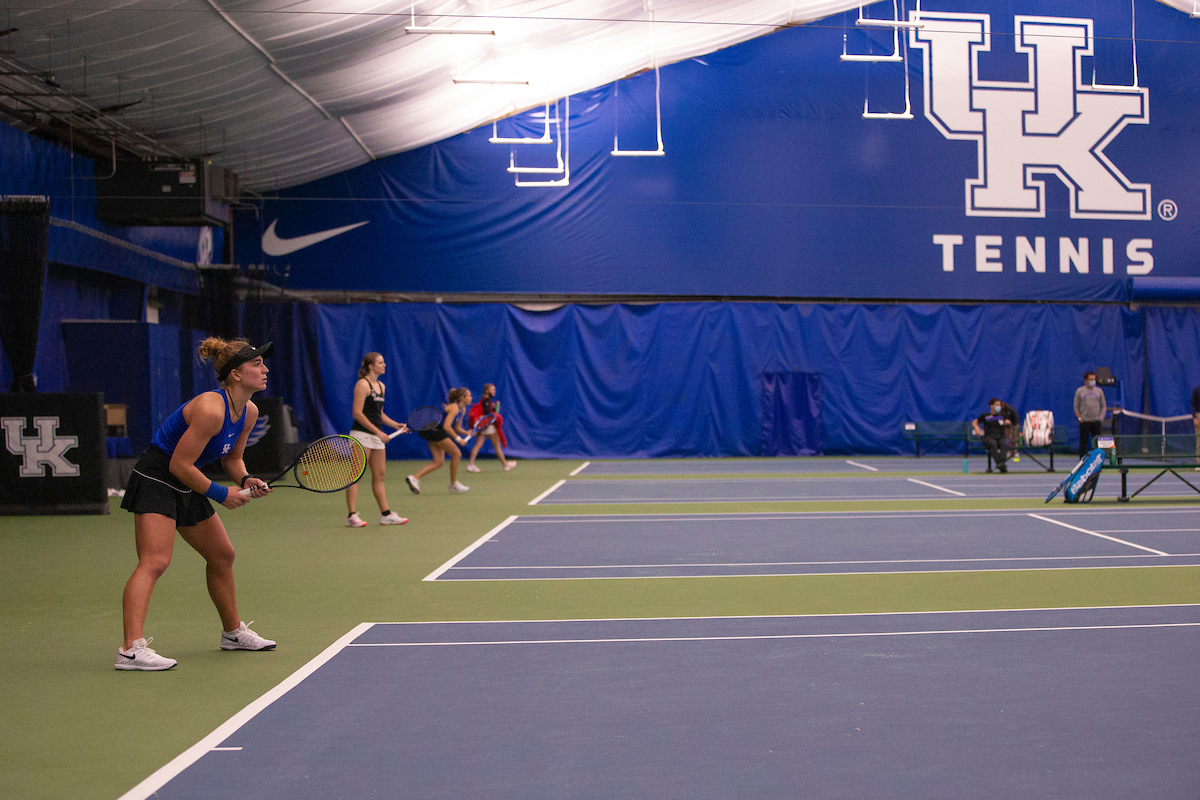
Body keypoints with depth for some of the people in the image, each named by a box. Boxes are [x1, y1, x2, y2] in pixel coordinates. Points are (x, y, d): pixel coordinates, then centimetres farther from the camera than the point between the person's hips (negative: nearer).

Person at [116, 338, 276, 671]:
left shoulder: (249, 412, 2)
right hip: (156, 479, -10)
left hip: (188, 487, 10)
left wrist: (245, 479, -4)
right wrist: (221, 494, -16)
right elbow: (179, 465, -23)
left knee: (222, 556, 17)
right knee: (154, 561, -22)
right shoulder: (210, 409, -26)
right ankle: (131, 649, -30)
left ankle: (233, 632, 35)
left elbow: (231, 457, 16)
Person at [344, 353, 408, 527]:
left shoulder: (381, 386, 16)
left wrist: (396, 425, 10)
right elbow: (357, 413, -16)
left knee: (379, 476, 10)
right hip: (361, 435, -9)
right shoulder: (362, 384, -10)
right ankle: (352, 516, -7)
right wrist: (378, 432, -17)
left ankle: (386, 514, 13)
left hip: (377, 436, 9)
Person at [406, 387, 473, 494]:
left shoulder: (462, 409, 14)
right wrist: (458, 439, -18)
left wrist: (467, 433, 2)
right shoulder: (454, 408, -16)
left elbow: (457, 428, 20)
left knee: (439, 462, 3)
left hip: (436, 433, 10)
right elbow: (446, 426, -23)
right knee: (457, 454, -4)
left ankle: (415, 478, -6)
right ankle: (454, 484, 6)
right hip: (434, 430, -10)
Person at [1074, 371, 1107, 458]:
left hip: (1096, 421, 2)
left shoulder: (1099, 391, 9)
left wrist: (1101, 417, -1)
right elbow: (1076, 407, 6)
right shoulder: (1080, 391, 4)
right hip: (1084, 421, -2)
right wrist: (1079, 418, -4)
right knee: (1083, 443, -2)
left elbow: (1103, 406, 13)